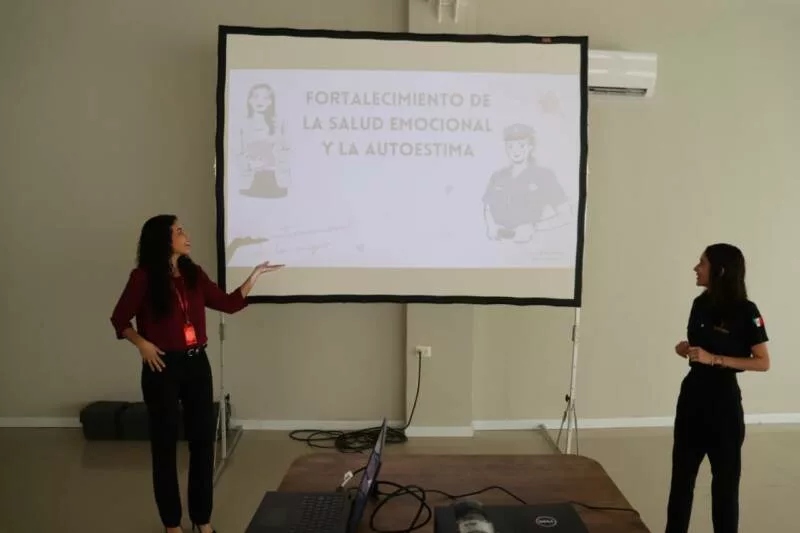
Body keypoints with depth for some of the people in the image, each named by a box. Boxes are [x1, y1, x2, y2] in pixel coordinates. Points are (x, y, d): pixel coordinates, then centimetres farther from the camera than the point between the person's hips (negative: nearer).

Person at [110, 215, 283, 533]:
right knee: (165, 444, 7)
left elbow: (228, 304, 9)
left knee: (203, 440, 8)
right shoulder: (144, 277, -8)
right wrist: (142, 344, -14)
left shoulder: (194, 274, 6)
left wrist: (254, 277, 2)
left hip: (197, 364, 5)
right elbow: (119, 319, -1)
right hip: (163, 367, -5)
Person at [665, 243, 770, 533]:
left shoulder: (745, 311, -13)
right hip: (692, 395, 6)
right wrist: (686, 350, -2)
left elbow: (763, 363, -13)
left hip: (723, 400, -6)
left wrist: (714, 359, -21)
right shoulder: (700, 304, 5)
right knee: (682, 472, 13)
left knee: (725, 477, 8)